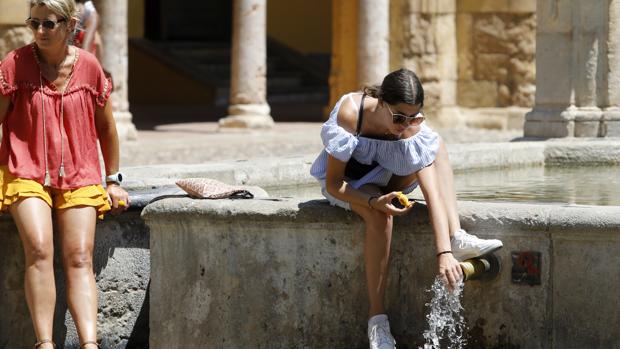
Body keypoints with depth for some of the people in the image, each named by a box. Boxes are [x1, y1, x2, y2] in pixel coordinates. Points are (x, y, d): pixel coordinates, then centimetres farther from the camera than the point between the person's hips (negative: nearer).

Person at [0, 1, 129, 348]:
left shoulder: (89, 66, 3)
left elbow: (106, 127, 15)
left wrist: (113, 181, 17)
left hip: (79, 177, 2)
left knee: (80, 257, -13)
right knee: (39, 249, -23)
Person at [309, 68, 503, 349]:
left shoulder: (414, 129, -26)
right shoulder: (349, 113, -33)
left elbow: (433, 192, -32)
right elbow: (333, 183, -27)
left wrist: (444, 252, -43)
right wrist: (374, 202, -44)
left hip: (385, 181, 4)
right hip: (347, 183, -4)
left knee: (437, 148, -17)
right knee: (380, 218, -36)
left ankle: (456, 239, -25)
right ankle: (376, 319, -33)